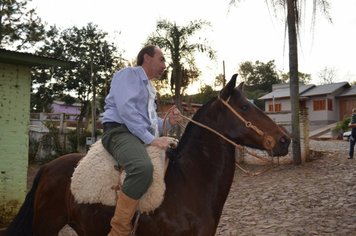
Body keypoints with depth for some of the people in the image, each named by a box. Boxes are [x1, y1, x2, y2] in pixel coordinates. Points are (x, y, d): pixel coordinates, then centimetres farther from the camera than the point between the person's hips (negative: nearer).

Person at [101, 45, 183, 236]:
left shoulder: (149, 88, 30)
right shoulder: (128, 74, 2)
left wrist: (169, 122, 9)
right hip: (121, 131, -10)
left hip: (145, 138, 10)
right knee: (143, 167, -38)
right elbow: (126, 109, -15)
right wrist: (150, 138, -20)